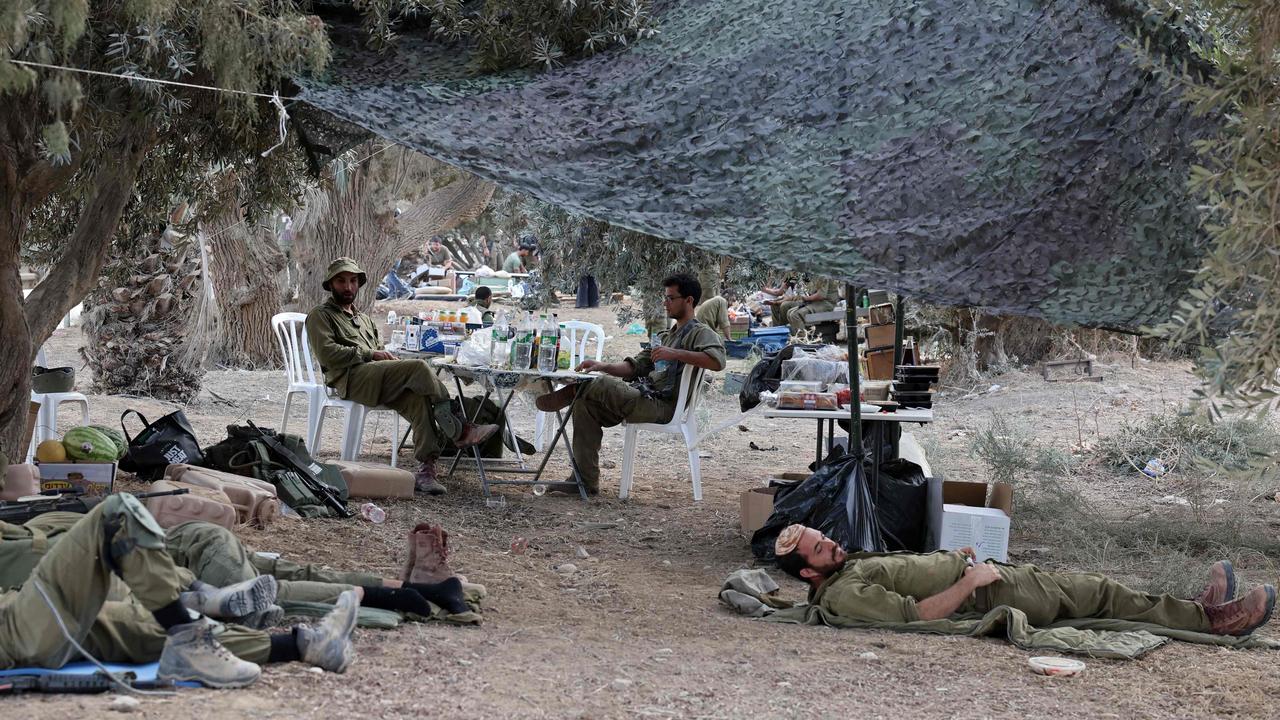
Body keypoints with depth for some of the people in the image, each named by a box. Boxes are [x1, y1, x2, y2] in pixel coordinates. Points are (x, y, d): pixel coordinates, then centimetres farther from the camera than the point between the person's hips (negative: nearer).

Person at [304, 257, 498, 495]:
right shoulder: (320, 315, 14)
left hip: (378, 379, 7)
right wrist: (369, 354, -8)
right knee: (419, 367, -27)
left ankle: (426, 468, -35)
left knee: (417, 399, -27)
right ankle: (458, 430, -28)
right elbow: (327, 352, -4)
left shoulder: (364, 319, 38)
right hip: (351, 378, -7)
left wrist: (389, 358, 4)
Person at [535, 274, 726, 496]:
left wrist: (675, 354, -22)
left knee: (595, 385, -23)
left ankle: (567, 394, 11)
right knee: (585, 404, -8)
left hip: (664, 406, -9)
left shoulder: (702, 333, 2)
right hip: (642, 396, 9)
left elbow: (717, 361, -20)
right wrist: (603, 366, 5)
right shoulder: (666, 336, 31)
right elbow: (635, 366, 23)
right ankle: (586, 481, -8)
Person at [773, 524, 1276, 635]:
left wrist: (953, 558, 10)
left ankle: (1202, 609, 18)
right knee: (1099, 594, -4)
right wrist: (967, 581, -23)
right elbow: (914, 615, -28)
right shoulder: (843, 595, -20)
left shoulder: (851, 565, 11)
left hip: (973, 573, 10)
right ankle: (1213, 619, 6)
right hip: (987, 595, -10)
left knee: (1088, 584, 10)